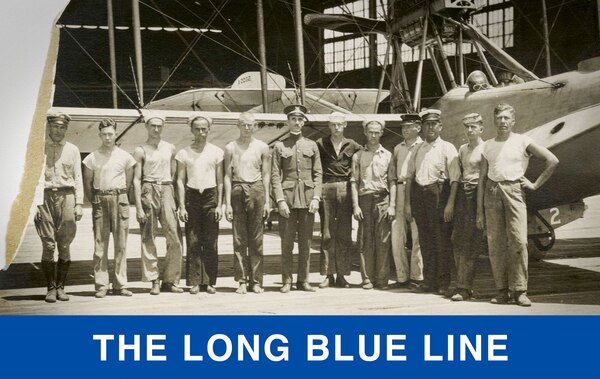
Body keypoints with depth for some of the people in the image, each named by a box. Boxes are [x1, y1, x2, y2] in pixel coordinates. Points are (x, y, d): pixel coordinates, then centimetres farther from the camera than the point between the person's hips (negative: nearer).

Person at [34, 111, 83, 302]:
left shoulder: (72, 150, 12)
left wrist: (79, 204, 2)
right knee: (48, 245, -3)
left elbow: (78, 178, 11)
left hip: (66, 196, 1)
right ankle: (50, 288, 3)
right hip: (45, 196, -1)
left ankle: (60, 287, 8)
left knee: (64, 246, 0)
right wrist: (35, 203, -8)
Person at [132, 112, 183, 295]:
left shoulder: (170, 148, 14)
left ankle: (170, 280, 5)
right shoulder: (141, 150, 4)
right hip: (148, 192, -3)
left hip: (167, 191, 3)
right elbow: (137, 179, 0)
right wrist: (139, 206, -7)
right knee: (148, 239, -2)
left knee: (175, 238, -5)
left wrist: (178, 199, 10)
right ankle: (154, 281, 4)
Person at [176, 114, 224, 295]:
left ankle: (209, 282, 6)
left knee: (210, 243, -1)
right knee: (193, 242, -2)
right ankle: (194, 282, 3)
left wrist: (219, 205, 1)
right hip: (191, 197, 0)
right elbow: (180, 181, 6)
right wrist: (182, 206, -1)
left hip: (210, 196, 0)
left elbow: (220, 180, 8)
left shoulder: (216, 152, 7)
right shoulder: (184, 153, 7)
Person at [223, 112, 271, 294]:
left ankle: (256, 281, 7)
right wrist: (227, 203, 0)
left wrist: (267, 201, 3)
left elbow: (266, 175, 8)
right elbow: (227, 176, 6)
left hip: (257, 190, 0)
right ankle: (242, 281, 4)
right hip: (237, 190, 0)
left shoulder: (262, 147, 8)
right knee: (239, 239, 0)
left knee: (256, 239, 1)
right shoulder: (231, 148, 7)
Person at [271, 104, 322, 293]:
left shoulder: (312, 145, 11)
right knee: (287, 242, -1)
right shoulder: (280, 146, 5)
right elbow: (275, 176, 0)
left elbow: (318, 173, 8)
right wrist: (280, 200, -10)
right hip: (288, 197, -2)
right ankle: (286, 281, 6)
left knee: (306, 241, 4)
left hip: (307, 198, 2)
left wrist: (316, 198, -3)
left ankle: (303, 280, 12)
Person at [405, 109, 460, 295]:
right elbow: (409, 176, 15)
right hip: (418, 194, 5)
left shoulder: (447, 148, 0)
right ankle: (428, 281, 17)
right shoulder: (418, 149, 14)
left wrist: (450, 204, -15)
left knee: (442, 240, -3)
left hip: (438, 194, -5)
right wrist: (407, 203, 9)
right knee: (425, 240, 9)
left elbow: (454, 179, -7)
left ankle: (443, 283, 4)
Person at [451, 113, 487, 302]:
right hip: (462, 194, 7)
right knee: (457, 240, 2)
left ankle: (464, 288, -8)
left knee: (470, 243, -9)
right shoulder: (462, 149, 18)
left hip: (477, 194, -7)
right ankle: (464, 284, 12)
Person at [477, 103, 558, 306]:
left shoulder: (522, 141, 5)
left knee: (518, 240, -13)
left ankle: (520, 291, -8)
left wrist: (535, 184, 2)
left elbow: (552, 161, 5)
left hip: (514, 190, -3)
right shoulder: (488, 145, 14)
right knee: (495, 243, -1)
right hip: (492, 192, 3)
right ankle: (502, 290, 6)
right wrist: (479, 211, 9)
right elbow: (482, 178, 14)